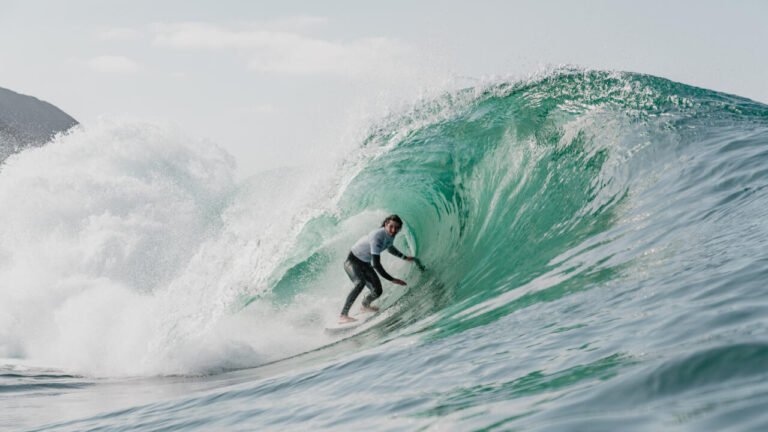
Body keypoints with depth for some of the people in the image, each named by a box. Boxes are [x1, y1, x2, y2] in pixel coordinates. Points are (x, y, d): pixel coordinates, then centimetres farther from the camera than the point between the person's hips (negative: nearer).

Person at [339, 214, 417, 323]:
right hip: (353, 261, -8)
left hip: (365, 264, 8)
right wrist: (392, 279, -36)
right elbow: (375, 264, -38)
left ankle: (365, 305, 42)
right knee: (360, 283, -35)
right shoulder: (377, 236, -34)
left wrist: (405, 257, 30)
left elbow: (390, 248, 20)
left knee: (377, 292, 6)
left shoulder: (390, 235, -6)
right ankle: (343, 316, -40)